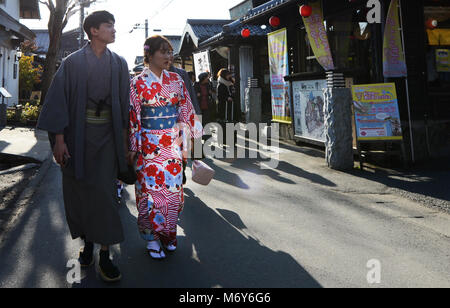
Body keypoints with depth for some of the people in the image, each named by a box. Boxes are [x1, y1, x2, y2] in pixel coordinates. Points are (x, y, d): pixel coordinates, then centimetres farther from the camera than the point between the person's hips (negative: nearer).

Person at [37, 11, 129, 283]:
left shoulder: (118, 64, 6)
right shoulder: (73, 63, -2)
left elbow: (124, 103, 10)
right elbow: (59, 101, -4)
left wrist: (124, 139, 8)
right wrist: (59, 139, -10)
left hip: (107, 136, 1)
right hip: (78, 135, -1)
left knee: (104, 192, -2)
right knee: (79, 190, 7)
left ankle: (105, 255, 3)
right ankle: (87, 243, 26)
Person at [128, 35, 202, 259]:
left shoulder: (176, 80, 7)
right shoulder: (138, 82, -3)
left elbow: (186, 110, 11)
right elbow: (133, 116, -4)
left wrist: (194, 133, 8)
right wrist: (133, 148, -6)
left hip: (173, 143, 4)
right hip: (149, 145, -3)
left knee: (172, 187, 7)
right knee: (151, 189, 1)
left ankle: (168, 234, 23)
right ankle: (152, 238, 14)